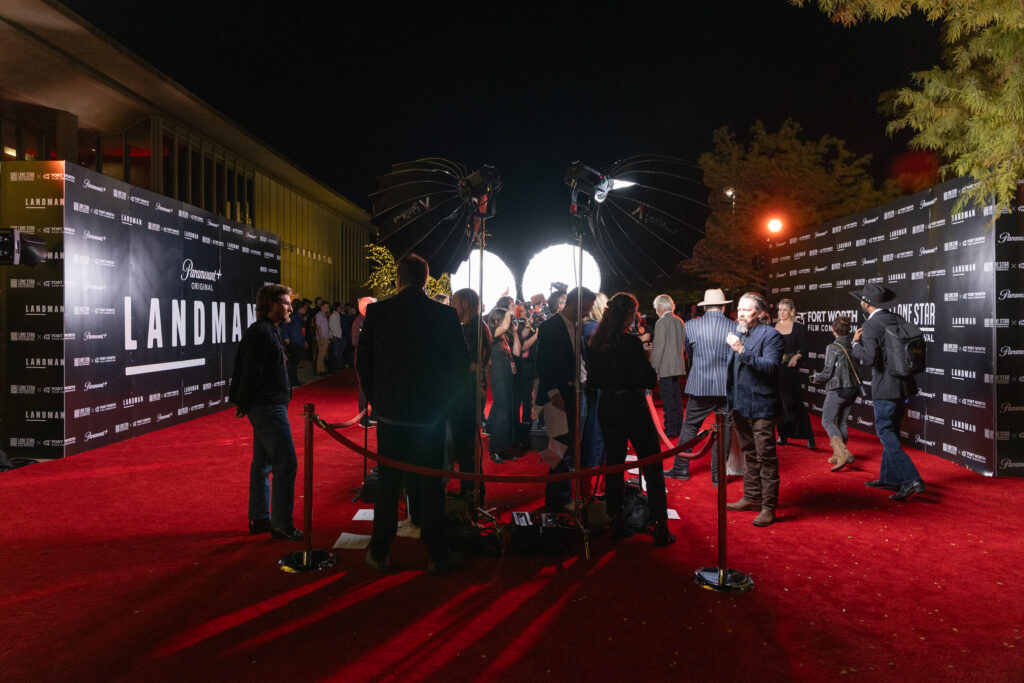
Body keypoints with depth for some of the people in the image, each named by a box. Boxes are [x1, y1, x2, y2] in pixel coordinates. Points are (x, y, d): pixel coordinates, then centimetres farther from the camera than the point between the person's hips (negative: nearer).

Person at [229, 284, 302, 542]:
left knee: (263, 463, 15)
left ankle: (259, 518, 25)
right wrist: (243, 403, -11)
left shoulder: (271, 331, 17)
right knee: (286, 463, -8)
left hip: (267, 407, 11)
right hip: (268, 407, -11)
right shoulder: (262, 333, -17)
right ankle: (281, 525, -3)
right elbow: (251, 372, -20)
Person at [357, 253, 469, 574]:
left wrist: (376, 397, 12)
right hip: (430, 412, -1)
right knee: (431, 484, 8)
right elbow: (461, 362, -2)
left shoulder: (377, 311, -5)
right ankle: (438, 555, 17)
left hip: (390, 412, 1)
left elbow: (362, 360, 0)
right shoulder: (445, 314, -7)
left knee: (388, 483, 12)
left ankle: (378, 553, 22)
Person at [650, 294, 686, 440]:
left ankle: (670, 430, -4)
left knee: (667, 399, -5)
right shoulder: (680, 322, 10)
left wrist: (654, 369, -12)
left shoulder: (661, 322, -13)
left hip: (665, 367, -8)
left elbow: (658, 348, -15)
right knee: (676, 397, 14)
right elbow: (683, 344, 15)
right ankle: (678, 427, 21)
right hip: (678, 366, 8)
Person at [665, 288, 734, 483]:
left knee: (689, 427, 13)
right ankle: (718, 474, 14)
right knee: (724, 430, 9)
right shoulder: (735, 328, -5)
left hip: (700, 386, 0)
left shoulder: (691, 326, -5)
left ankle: (681, 468, 18)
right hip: (727, 387, 0)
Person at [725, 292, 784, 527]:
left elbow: (770, 366, -24)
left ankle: (768, 507, 4)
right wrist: (729, 398, 11)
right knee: (749, 454, 19)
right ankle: (751, 497, 31)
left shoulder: (770, 335, -10)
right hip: (740, 404, 8)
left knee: (765, 457, -2)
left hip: (761, 405, -8)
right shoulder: (736, 333, 11)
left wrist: (743, 351, -29)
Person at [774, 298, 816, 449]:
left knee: (796, 402, -6)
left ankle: (809, 437, 1)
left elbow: (804, 350, -6)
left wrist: (796, 357, -25)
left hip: (791, 369, -3)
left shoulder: (799, 328, -1)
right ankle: (783, 435, 18)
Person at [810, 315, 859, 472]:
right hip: (852, 388, 7)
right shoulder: (854, 345, 3)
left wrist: (816, 378, 6)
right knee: (842, 422, 15)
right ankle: (838, 455, 21)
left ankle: (844, 453, -17)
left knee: (827, 421, -1)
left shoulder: (833, 348, -14)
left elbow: (828, 372, -12)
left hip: (837, 390, -7)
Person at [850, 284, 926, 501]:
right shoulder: (898, 320, 8)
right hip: (903, 385, 8)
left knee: (887, 435, -3)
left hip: (885, 388, -8)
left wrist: (856, 344, -8)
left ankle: (911, 479, -12)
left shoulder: (870, 326, -15)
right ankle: (890, 478, 27)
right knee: (891, 432, 18)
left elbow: (870, 357, -23)